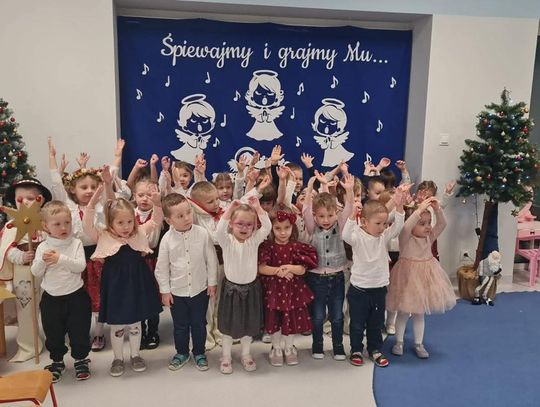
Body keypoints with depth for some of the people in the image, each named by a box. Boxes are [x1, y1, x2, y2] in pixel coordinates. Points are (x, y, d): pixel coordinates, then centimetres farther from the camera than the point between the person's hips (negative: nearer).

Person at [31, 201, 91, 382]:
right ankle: (57, 362, 36)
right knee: (53, 333, 15)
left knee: (79, 331, 7)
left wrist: (61, 258, -26)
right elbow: (36, 273, -2)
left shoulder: (76, 243, -6)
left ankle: (81, 360, 28)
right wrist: (43, 261, -20)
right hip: (51, 298, 2)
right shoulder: (43, 247, -1)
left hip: (75, 295, -2)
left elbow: (81, 266, -16)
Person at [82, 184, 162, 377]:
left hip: (137, 284, 2)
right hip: (115, 286, -1)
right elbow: (87, 225, -20)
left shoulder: (139, 233, -1)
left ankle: (135, 355, 35)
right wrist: (94, 200, -28)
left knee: (135, 323, 17)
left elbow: (157, 221, 4)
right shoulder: (103, 237, -7)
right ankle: (118, 358, 33)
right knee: (117, 325, 13)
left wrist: (157, 203, -14)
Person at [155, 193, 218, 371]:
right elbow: (162, 267, -3)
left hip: (200, 289, 0)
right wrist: (165, 290, -1)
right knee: (180, 326, 17)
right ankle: (182, 353, 39)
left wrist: (212, 282, -1)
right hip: (177, 291, 0)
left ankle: (199, 353, 36)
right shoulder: (167, 239, -13)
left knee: (199, 324, 16)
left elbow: (211, 260, -5)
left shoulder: (202, 233, -15)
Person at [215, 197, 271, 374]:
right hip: (231, 287, -2)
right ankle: (226, 356, 31)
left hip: (251, 287, 2)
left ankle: (246, 354, 36)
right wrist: (230, 208, -36)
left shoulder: (255, 240, -5)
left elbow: (267, 227, -20)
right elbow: (219, 230, -32)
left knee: (249, 324, 16)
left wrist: (258, 207, -25)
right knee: (228, 324, 12)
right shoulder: (227, 241, -11)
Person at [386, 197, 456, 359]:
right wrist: (419, 210, -42)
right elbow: (405, 227, -38)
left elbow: (442, 224, -8)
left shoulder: (429, 237, 0)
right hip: (408, 277, -5)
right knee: (403, 313, 8)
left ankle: (419, 344, 27)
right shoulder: (405, 238, -17)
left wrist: (437, 209, -23)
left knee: (419, 313, 16)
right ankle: (399, 342, 24)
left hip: (424, 278, 5)